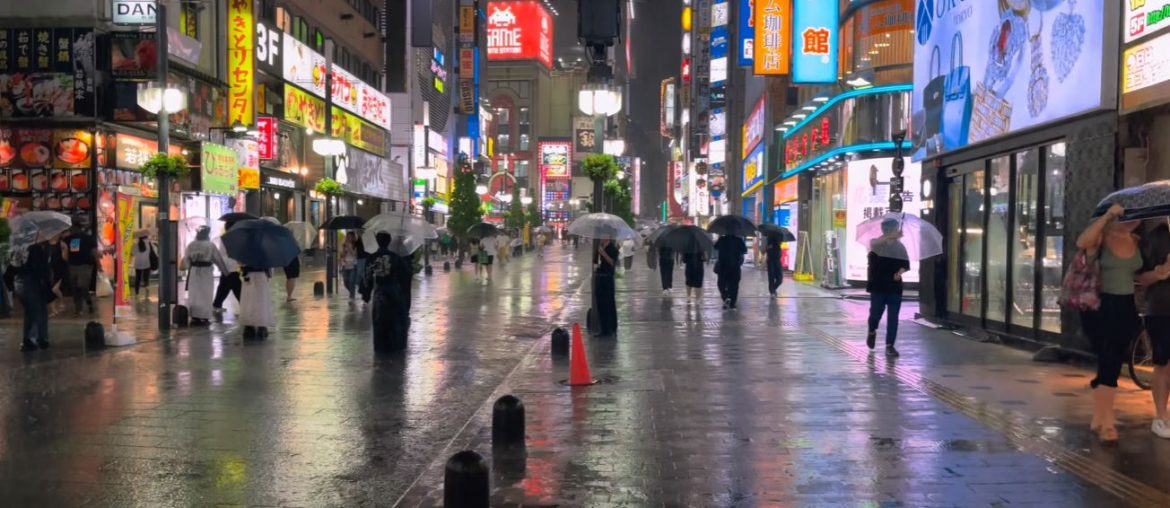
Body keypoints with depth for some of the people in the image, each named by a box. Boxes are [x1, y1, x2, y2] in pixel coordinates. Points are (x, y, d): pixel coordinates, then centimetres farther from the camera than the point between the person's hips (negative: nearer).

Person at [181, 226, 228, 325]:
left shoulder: (191, 245, 0)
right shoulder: (210, 245, -9)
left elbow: (186, 258, 4)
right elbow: (218, 259, -4)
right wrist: (225, 271, 5)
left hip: (194, 272, 3)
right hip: (206, 272, -3)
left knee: (193, 294, 9)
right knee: (206, 295, 3)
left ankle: (194, 317, 9)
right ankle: (204, 317, 3)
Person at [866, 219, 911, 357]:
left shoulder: (900, 247, 9)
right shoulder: (877, 244, -2)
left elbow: (905, 265, 9)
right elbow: (874, 243, -27)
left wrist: (900, 272, -13)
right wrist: (890, 237, -41)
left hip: (894, 286, 3)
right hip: (878, 286, -3)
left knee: (893, 318, -1)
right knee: (876, 313, 0)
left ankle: (890, 346, 5)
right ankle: (872, 332, 33)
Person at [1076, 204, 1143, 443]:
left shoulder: (1135, 241, 7)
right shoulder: (1100, 238, -9)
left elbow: (1140, 275, 17)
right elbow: (1081, 242, -32)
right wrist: (1107, 216, -31)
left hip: (1126, 307, 6)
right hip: (1099, 307, -6)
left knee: (1113, 365, 10)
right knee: (1108, 363, -11)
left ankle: (1098, 419, 19)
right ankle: (1107, 423, -6)